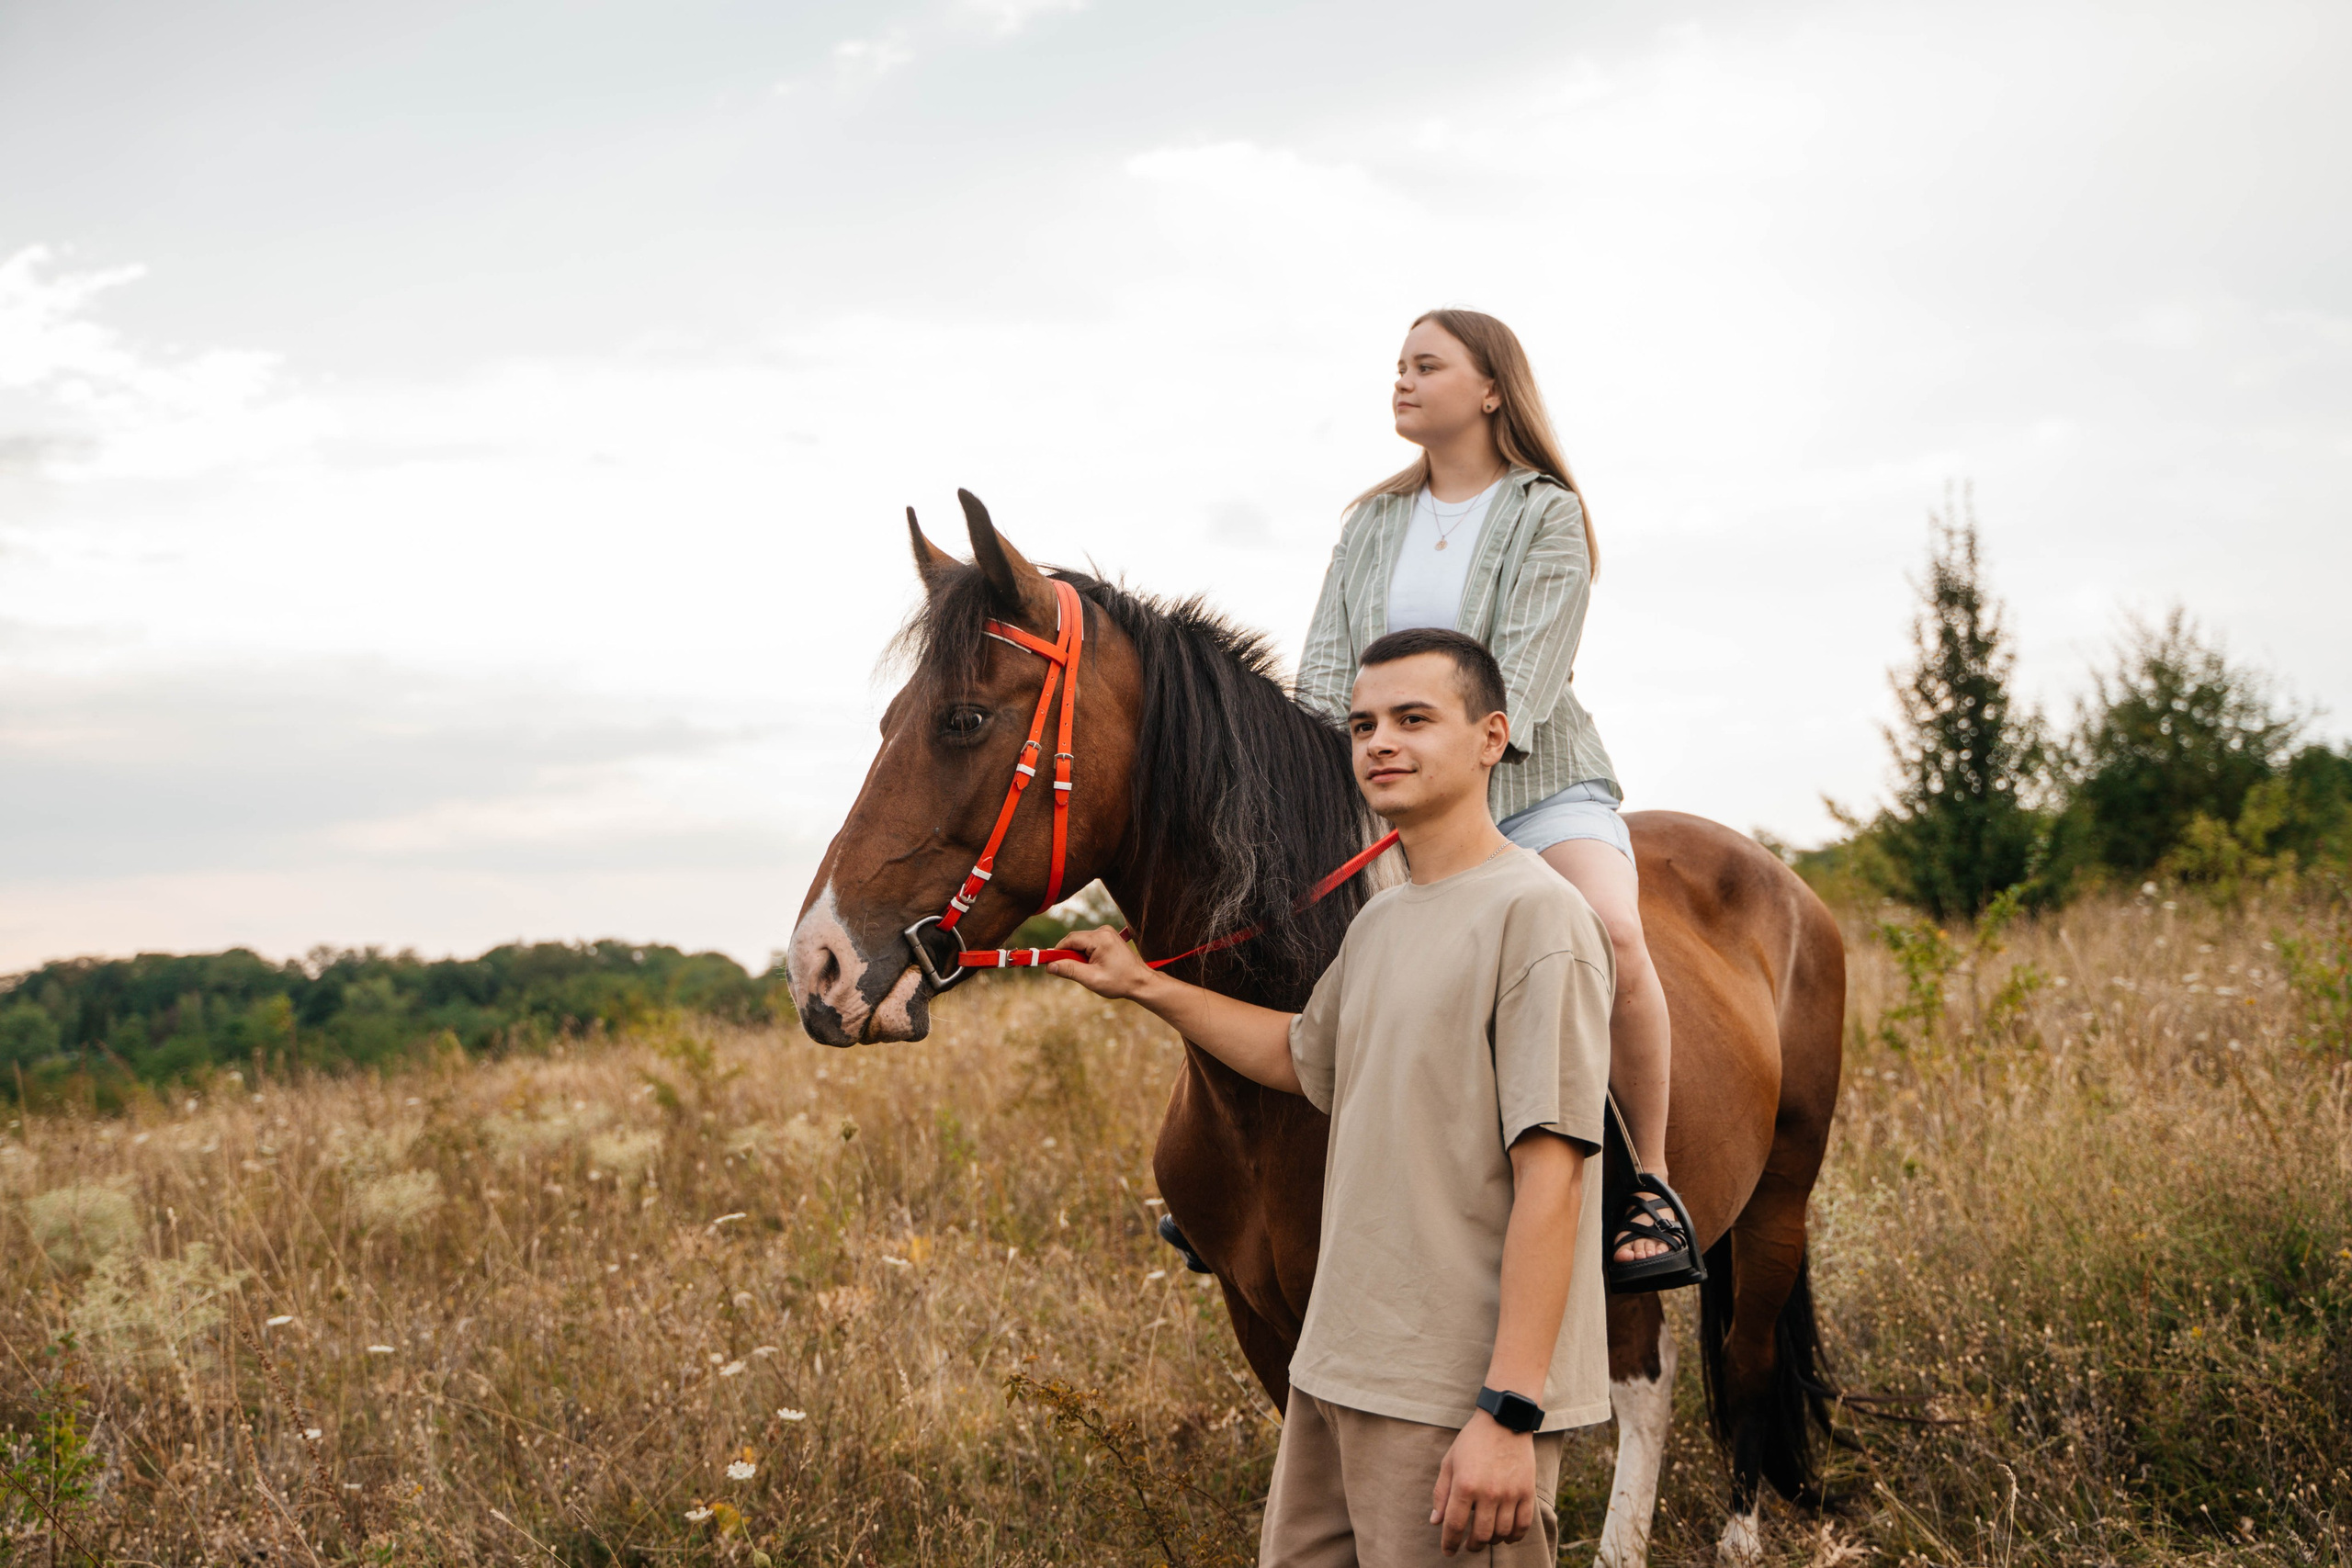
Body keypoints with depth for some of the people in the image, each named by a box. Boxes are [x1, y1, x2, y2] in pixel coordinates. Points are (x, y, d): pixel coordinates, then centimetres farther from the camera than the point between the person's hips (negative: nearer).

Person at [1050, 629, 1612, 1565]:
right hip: (1336, 1371, 8)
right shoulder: (1379, 923, 12)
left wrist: (1508, 1416, -23)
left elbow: (1550, 1178, -20)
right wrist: (1144, 987, 27)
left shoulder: (1537, 913, -15)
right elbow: (1305, 1059, 32)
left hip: (1459, 1396, -8)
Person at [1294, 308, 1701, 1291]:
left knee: (1609, 931, -33)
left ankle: (1651, 1184, -23)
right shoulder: (1373, 524, 14)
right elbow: (1325, 673, 8)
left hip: (1535, 783, -5)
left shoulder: (1546, 517, -2)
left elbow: (1521, 679, -13)